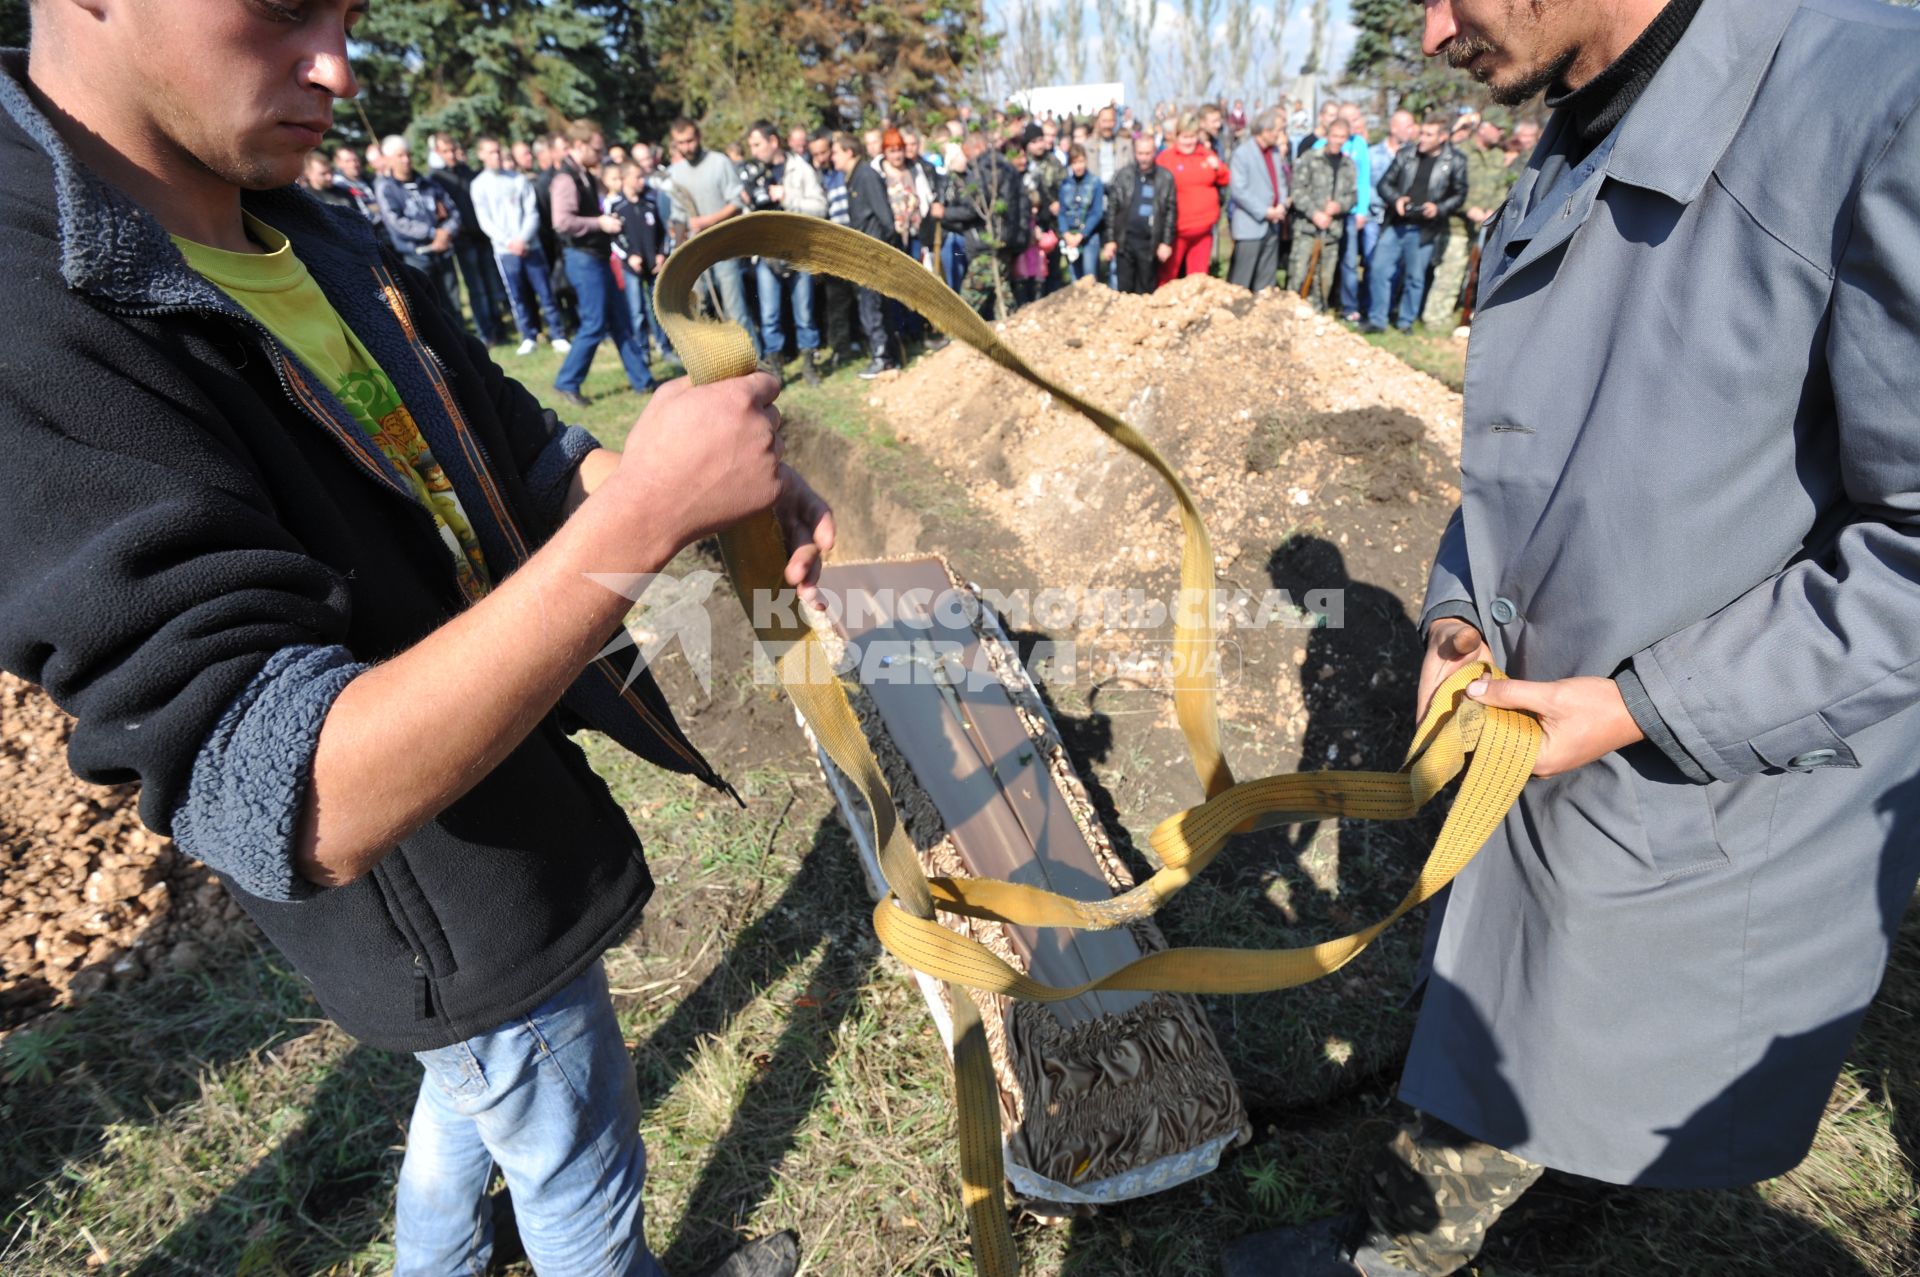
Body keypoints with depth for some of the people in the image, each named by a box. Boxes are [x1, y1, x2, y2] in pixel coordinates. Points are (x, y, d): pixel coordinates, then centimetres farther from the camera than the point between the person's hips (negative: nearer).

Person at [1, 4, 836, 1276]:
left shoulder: (333, 246, -3)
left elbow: (526, 450, 7)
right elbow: (301, 814, -38)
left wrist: (745, 492, -13)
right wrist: (648, 511, -43)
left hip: (515, 807, 9)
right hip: (464, 918, -9)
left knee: (479, 1081, 35)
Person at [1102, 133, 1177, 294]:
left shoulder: (1166, 178, -1)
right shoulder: (1124, 175, 3)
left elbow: (1171, 211, -1)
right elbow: (1112, 208, 3)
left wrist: (1167, 242, -6)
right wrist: (1110, 240, -1)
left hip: (1151, 243, -1)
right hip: (1125, 240, 1)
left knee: (1146, 291, 6)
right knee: (1124, 290, 7)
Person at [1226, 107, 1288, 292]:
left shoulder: (1275, 150, 13)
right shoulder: (1242, 153, -10)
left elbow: (1280, 181, 18)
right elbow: (1238, 190, -16)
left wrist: (1282, 204, -2)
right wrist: (1264, 211, -16)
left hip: (1272, 224, 7)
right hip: (1250, 225, -7)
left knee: (1266, 279, 11)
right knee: (1241, 280, -4)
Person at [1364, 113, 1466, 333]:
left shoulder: (1455, 161, -1)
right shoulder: (1406, 154, 4)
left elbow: (1460, 194, 5)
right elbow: (1385, 184, 8)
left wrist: (1439, 208, -13)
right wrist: (1396, 199, -12)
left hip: (1424, 230, -2)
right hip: (1395, 225, 2)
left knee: (1415, 277, 5)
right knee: (1378, 269, -3)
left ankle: (1406, 321, 20)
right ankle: (1377, 320, 7)